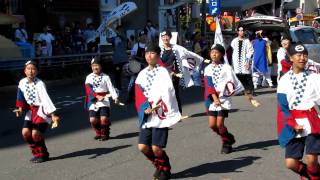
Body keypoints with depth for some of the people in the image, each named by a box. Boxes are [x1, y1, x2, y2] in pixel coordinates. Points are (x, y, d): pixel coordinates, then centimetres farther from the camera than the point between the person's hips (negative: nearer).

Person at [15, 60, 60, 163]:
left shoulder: (40, 84, -20)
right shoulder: (22, 83, -4)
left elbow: (45, 99, -29)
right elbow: (21, 98, 8)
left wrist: (53, 115, -37)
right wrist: (20, 108, -8)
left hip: (42, 110, -6)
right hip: (31, 111, 6)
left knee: (35, 133, -16)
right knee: (25, 132, -6)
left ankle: (43, 155, 8)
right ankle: (37, 154, 14)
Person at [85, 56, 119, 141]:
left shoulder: (105, 77, 4)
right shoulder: (89, 77, 6)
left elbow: (111, 88, -6)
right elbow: (89, 90, -6)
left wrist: (115, 97, -24)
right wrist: (97, 96, -23)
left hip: (104, 101, -2)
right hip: (93, 102, 2)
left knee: (104, 118, -14)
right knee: (93, 120, -5)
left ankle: (105, 134, 10)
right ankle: (98, 133, 23)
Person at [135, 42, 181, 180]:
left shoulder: (163, 72, -3)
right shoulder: (142, 74, 13)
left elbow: (167, 91, -15)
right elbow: (139, 96, 9)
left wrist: (156, 107, -27)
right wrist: (145, 108, -10)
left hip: (161, 115, -5)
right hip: (146, 116, 5)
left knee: (156, 148, -9)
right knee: (143, 147, 2)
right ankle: (159, 166, 29)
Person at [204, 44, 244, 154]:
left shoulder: (226, 67, -1)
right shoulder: (208, 69, 4)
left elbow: (230, 81, -2)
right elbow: (208, 85, -5)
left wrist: (230, 89, -22)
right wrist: (214, 98, -16)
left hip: (224, 99, -3)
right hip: (212, 99, 3)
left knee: (219, 124, -8)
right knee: (212, 125, 2)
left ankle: (226, 144, 17)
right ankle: (229, 138, 28)